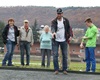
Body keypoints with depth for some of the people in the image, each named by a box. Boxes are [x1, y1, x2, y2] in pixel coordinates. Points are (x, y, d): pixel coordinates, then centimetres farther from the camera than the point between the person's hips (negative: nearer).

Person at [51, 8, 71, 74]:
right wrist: (53, 32, -44)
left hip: (63, 41, 2)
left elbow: (68, 28, 10)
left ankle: (64, 69, 12)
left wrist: (69, 36, 1)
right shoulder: (54, 21, -5)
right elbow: (52, 27, -24)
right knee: (55, 55, -5)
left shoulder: (66, 21, 2)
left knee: (65, 55, 4)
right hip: (56, 41, -2)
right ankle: (56, 69, 1)